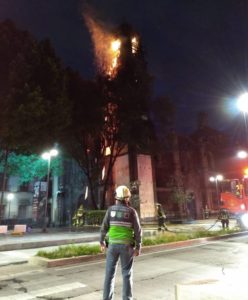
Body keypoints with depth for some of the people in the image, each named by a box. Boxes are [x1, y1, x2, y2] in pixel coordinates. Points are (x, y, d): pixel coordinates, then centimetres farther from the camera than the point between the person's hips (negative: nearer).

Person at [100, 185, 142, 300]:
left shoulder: (111, 210, -5)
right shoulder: (132, 211, -8)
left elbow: (104, 227, -3)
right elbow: (137, 231, -8)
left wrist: (102, 242, 9)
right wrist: (138, 247, 1)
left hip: (113, 244, 1)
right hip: (127, 246, -1)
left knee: (110, 272, 12)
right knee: (127, 273, 10)